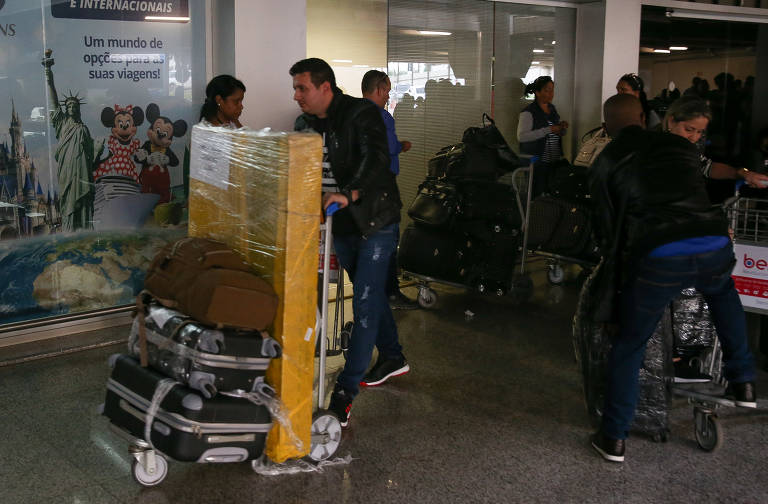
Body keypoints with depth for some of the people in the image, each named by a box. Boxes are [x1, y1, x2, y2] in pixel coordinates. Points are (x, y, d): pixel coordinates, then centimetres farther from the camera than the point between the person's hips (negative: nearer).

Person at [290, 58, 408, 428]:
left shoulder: (361, 113, -15)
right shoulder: (304, 124, 8)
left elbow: (376, 158, -31)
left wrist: (349, 194, -45)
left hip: (375, 220, -8)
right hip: (340, 225, 8)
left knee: (364, 304, -9)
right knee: (371, 294, 20)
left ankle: (345, 391, -8)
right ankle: (392, 358, 39)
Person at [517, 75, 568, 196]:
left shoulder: (552, 109, 15)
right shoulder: (528, 112, -10)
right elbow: (521, 136, -23)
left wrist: (562, 128, 3)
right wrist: (548, 130, -23)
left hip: (554, 162, 7)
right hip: (537, 163, -7)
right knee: (538, 195, -9)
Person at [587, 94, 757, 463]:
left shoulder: (605, 163, 13)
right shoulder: (680, 145, 22)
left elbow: (607, 229, 14)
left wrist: (613, 250, 35)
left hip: (657, 258, -3)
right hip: (714, 247, 3)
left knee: (628, 346, 14)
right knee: (724, 294, 38)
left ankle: (614, 438, 19)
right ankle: (743, 383, 37)